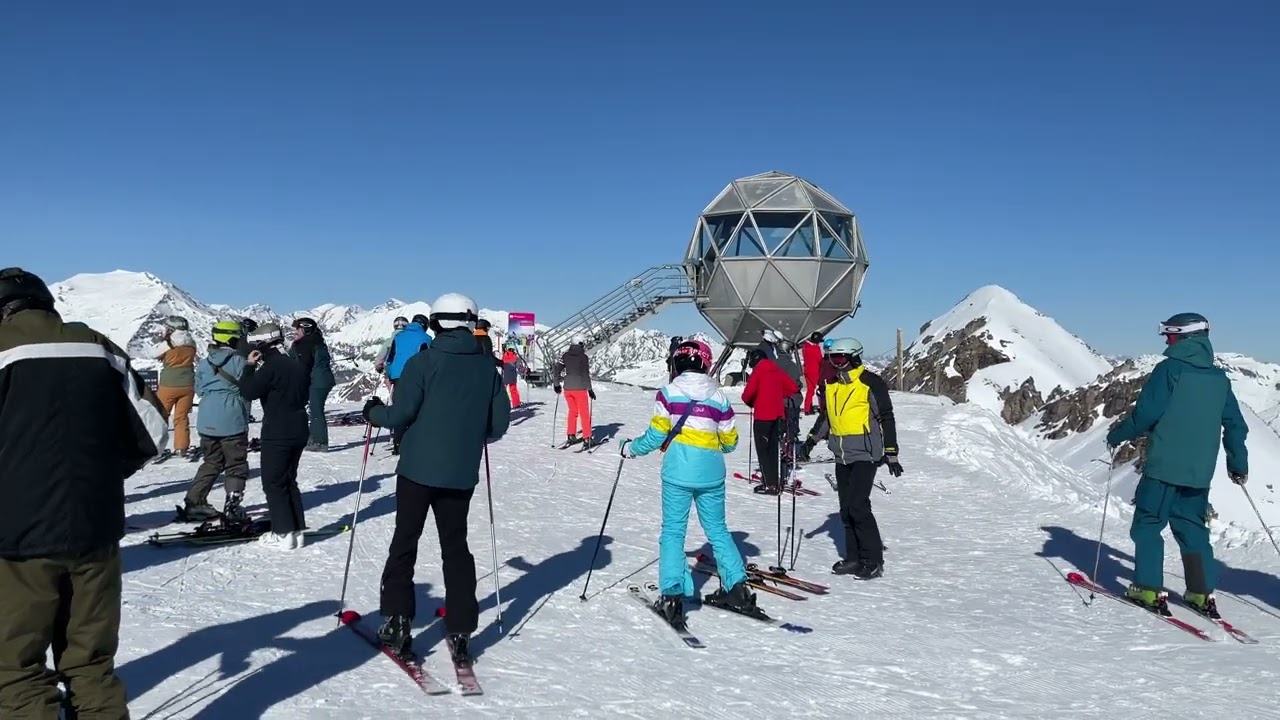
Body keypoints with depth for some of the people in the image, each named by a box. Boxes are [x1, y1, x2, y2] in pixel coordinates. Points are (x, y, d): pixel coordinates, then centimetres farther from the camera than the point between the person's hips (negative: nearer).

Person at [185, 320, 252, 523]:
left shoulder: (204, 363, 6)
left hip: (207, 422, 6)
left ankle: (194, 503, 19)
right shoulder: (239, 362, -11)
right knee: (236, 466, 4)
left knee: (211, 463, 20)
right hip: (232, 421, -6)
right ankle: (232, 507, -3)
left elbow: (199, 389, 13)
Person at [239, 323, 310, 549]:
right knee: (289, 481, 16)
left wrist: (250, 366, -7)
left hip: (277, 434, -8)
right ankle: (297, 530, 15)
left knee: (273, 483, 0)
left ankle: (284, 534, -1)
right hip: (298, 432, 8)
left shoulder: (272, 366, -16)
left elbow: (249, 392, -16)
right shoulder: (297, 365, 11)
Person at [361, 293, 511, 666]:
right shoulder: (488, 366, 2)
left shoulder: (423, 362, -9)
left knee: (404, 542, 11)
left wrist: (373, 412, 9)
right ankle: (460, 633, 11)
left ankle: (397, 621, 10)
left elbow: (400, 414, -12)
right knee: (456, 548, 12)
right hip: (462, 474, 3)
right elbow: (499, 423, 4)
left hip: (418, 469, -3)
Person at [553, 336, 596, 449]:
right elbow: (586, 374, -13)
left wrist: (556, 384, 17)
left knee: (573, 411, 19)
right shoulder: (584, 357, -7)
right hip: (580, 388, -4)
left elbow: (555, 370, 5)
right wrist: (590, 389, -7)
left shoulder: (565, 356, 5)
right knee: (584, 413, 5)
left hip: (567, 388, 4)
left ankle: (571, 436, 17)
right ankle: (587, 438, 6)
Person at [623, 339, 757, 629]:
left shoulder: (668, 393, -4)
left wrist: (630, 448, 12)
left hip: (678, 474, -3)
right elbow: (729, 442, 10)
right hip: (711, 475, 3)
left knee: (673, 532, 3)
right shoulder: (720, 398, 4)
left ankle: (672, 596, -3)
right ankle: (737, 588, 18)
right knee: (717, 529, 17)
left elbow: (656, 436, -5)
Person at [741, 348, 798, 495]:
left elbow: (748, 393, -16)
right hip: (778, 415, 7)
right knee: (773, 448, 14)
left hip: (762, 415, -7)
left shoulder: (758, 371, -8)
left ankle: (769, 484, -7)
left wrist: (750, 403, 5)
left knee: (763, 449, -2)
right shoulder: (776, 370, 10)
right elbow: (793, 388, 12)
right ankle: (774, 482, 17)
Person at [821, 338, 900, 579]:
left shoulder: (871, 382, -8)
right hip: (842, 456, 7)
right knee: (846, 509, 8)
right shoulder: (830, 386, 11)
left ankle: (873, 561, -3)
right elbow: (826, 417, 20)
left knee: (858, 506, -13)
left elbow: (887, 418, -6)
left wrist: (891, 453, -8)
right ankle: (854, 557, 17)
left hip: (864, 454, -7)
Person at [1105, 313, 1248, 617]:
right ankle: (1202, 594, 14)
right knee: (1192, 529, 15)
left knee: (1148, 526, 3)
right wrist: (1239, 465, 26)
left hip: (1164, 466, -6)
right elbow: (1235, 425, 14)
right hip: (1199, 472, 6)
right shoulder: (1219, 378, 9)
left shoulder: (1170, 369, -10)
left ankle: (1149, 590, 0)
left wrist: (1116, 436, 1)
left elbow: (1145, 414, -14)